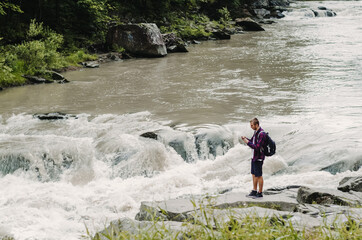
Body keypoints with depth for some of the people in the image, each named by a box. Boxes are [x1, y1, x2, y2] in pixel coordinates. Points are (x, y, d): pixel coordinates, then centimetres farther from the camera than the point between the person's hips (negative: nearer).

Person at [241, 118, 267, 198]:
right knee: (254, 174, 16)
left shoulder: (261, 134, -22)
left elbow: (257, 147, -26)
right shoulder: (256, 132, 8)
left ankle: (260, 193, 8)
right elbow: (252, 141, 19)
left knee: (259, 176, 0)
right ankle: (254, 191, 25)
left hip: (259, 158, -9)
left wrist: (248, 142, -22)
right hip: (254, 157, 9)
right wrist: (245, 138, 2)